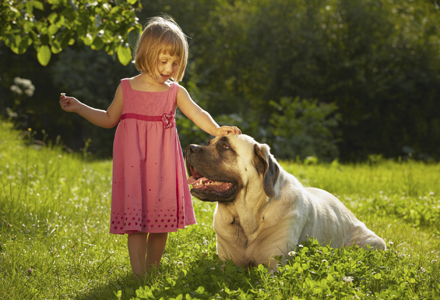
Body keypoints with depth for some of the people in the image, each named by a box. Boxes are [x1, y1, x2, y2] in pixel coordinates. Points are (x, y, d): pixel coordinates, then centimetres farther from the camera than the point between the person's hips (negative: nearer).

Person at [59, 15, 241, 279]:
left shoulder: (175, 91, 5)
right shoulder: (127, 88, 3)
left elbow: (197, 114, -6)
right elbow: (109, 119, 15)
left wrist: (217, 130, -24)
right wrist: (79, 107, 9)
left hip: (161, 162, 2)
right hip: (134, 162, -2)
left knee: (161, 217, 7)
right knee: (136, 219, -6)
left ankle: (154, 271, 23)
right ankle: (139, 277, -3)